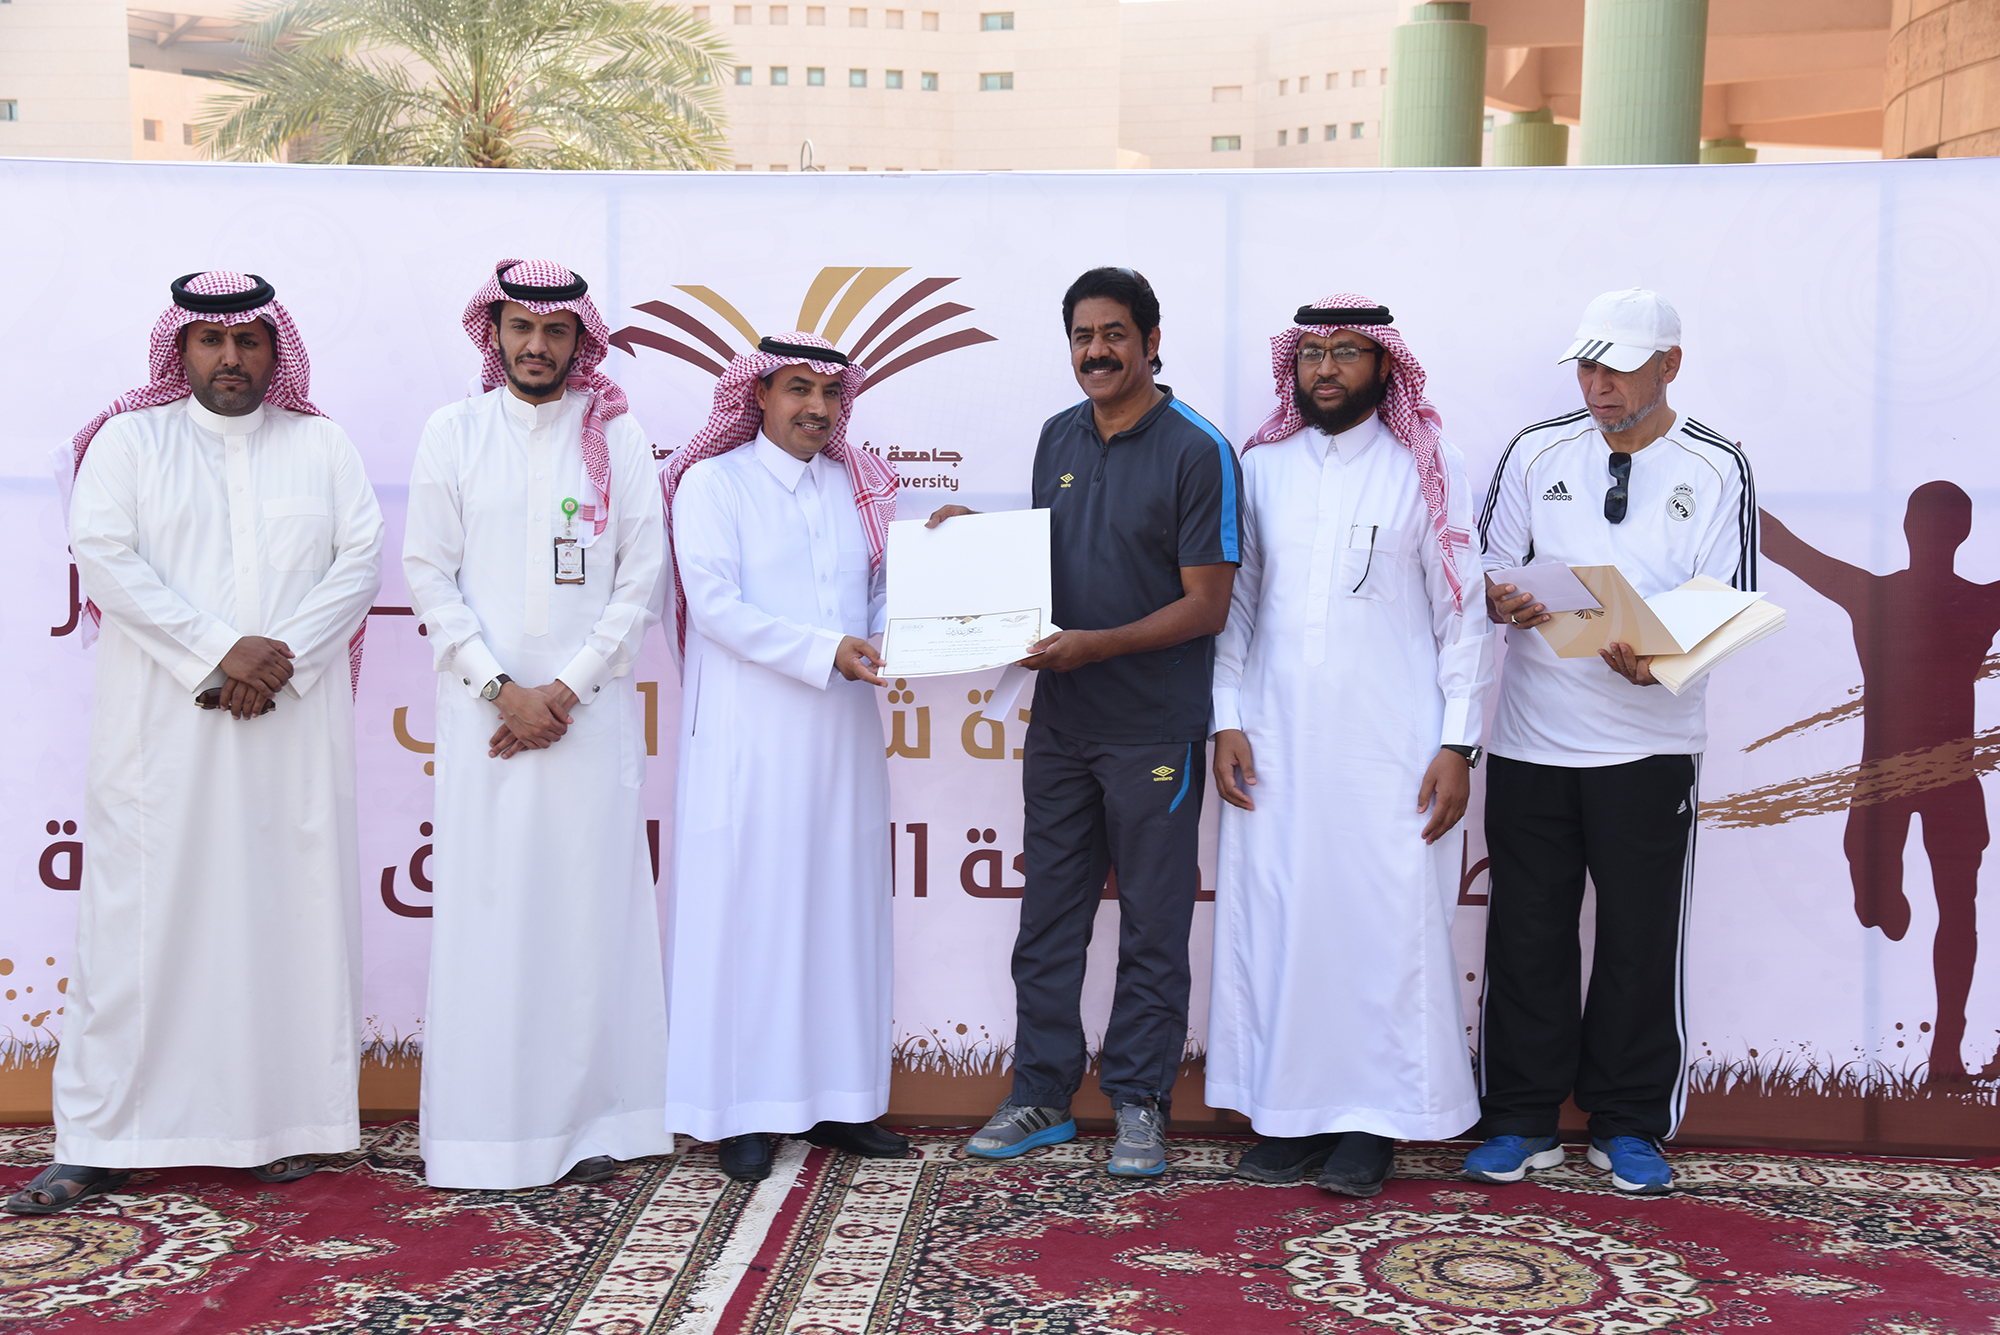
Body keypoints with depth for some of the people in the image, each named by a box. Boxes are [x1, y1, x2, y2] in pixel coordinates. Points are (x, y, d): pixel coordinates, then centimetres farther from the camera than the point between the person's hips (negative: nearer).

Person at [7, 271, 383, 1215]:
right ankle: (96, 1142, 4)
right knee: (140, 914, -2)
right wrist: (218, 653, -14)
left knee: (291, 910, 1)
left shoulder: (322, 447, 13)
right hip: (162, 726, -1)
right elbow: (103, 555, -4)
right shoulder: (128, 440, 9)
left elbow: (359, 561, 2)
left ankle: (282, 1120, 8)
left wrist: (279, 660, -12)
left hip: (296, 725, 2)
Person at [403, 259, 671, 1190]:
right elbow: (428, 574, 3)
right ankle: (486, 1130, 6)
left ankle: (589, 1119, 9)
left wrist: (567, 689, -6)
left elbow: (641, 578, 3)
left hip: (591, 709, 0)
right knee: (487, 907, -1)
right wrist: (501, 688, -6)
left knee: (591, 904, 1)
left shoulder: (616, 438, 7)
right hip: (484, 709, 0)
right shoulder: (453, 433, 7)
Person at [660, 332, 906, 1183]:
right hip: (749, 739, -5)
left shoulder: (858, 488, 16)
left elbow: (882, 594, 15)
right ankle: (742, 1112, 5)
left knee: (843, 912, 7)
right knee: (747, 913, -2)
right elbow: (714, 605, -10)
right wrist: (824, 651, -18)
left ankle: (840, 1100, 15)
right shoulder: (713, 483, 1)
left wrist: (887, 645, -7)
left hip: (843, 738, 5)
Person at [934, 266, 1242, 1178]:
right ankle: (1042, 1095, 22)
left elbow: (1205, 606, -12)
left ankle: (1139, 1103, 17)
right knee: (1048, 916, 11)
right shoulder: (1058, 437, 10)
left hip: (1154, 731, -6)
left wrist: (1093, 646, -21)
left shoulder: (1196, 451, -9)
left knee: (1151, 929, 5)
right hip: (1059, 722, 6)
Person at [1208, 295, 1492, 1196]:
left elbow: (1465, 615, 1)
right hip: (1276, 744, 3)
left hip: (1390, 748, -2)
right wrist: (1226, 720, 3)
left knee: (1389, 922, -2)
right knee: (1271, 918, 2)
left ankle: (1374, 1121, 9)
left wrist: (1458, 743, -6)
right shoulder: (1260, 466, 10)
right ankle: (1289, 1109, 14)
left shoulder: (1430, 472, 3)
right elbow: (1233, 603, 11)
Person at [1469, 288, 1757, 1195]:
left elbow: (1728, 606, -3)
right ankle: (1522, 1120, 18)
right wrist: (1504, 602, -15)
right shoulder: (1538, 451, 7)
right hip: (1532, 737, 2)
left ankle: (1628, 1126, 20)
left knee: (1640, 939, 4)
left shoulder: (1717, 468, 2)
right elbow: (1487, 564, 9)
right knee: (1527, 933, 6)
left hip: (1648, 740, -1)